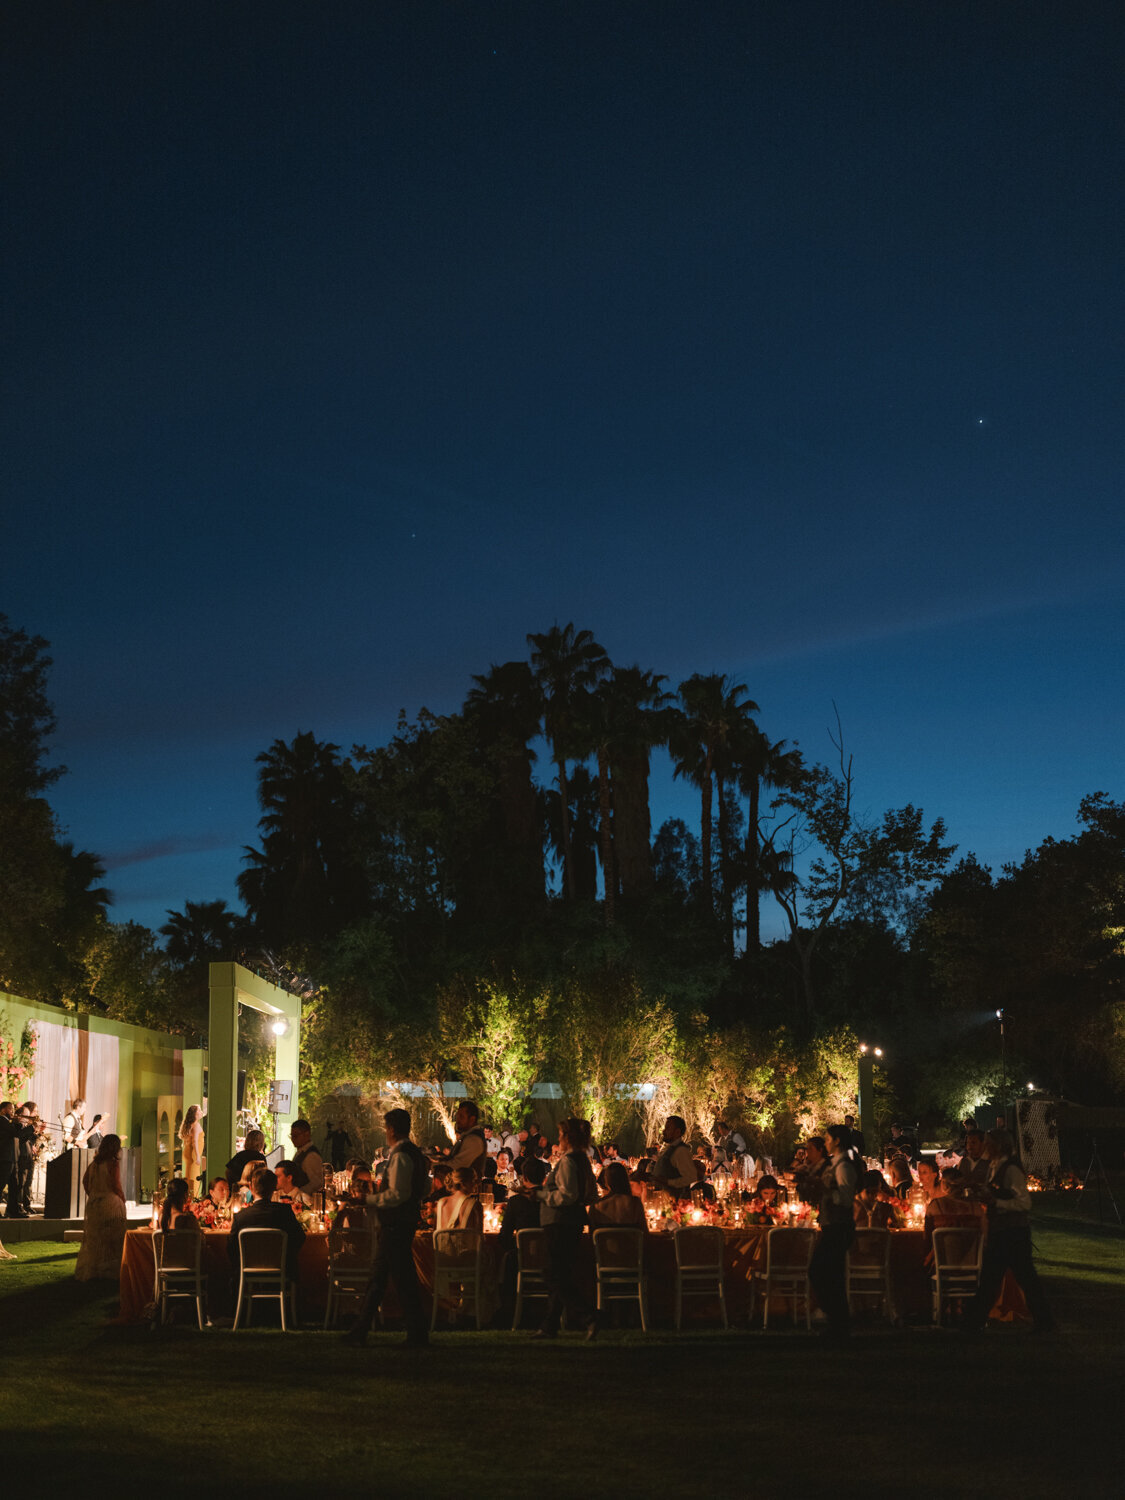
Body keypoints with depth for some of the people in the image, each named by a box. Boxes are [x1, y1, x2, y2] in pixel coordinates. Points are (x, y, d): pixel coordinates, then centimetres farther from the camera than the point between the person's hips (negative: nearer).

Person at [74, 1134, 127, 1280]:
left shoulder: (94, 1163, 6)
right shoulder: (113, 1163, -13)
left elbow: (85, 1182, 10)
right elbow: (116, 1186, -14)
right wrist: (123, 1200, 2)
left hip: (94, 1204, 6)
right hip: (111, 1204, -6)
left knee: (93, 1239, 13)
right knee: (111, 1239, 2)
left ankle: (89, 1271, 15)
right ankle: (110, 1272, 3)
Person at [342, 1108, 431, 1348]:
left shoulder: (400, 1157, -18)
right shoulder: (415, 1154, 12)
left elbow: (397, 1194, -24)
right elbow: (424, 1189, 19)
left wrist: (369, 1199, -13)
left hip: (395, 1225, -10)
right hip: (407, 1220, 10)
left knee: (403, 1279, -4)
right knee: (378, 1277, 15)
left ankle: (417, 1335, 1)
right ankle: (360, 1331, 21)